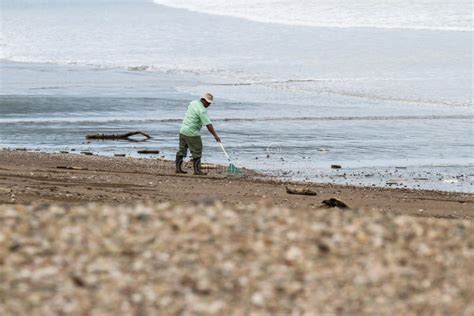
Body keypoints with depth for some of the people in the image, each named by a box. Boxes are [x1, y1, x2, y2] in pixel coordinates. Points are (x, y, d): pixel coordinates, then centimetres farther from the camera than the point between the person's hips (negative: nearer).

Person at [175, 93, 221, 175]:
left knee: (182, 150, 14)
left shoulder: (193, 103, 7)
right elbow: (208, 124, -22)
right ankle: (197, 170, 0)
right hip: (192, 134, -8)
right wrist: (215, 135, -20)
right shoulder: (202, 110, -18)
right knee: (197, 152, 0)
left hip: (183, 131, 8)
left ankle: (178, 168, 17)